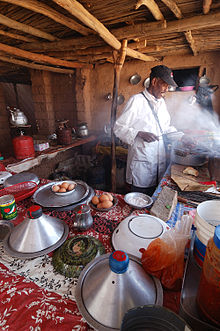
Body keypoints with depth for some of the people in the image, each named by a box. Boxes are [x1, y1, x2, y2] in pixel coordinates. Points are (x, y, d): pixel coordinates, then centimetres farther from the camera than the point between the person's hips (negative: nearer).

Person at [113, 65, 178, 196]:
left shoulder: (162, 102, 17)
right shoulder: (137, 100, -8)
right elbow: (118, 128, -11)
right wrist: (139, 134, -26)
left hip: (161, 160, 7)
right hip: (142, 164, -7)